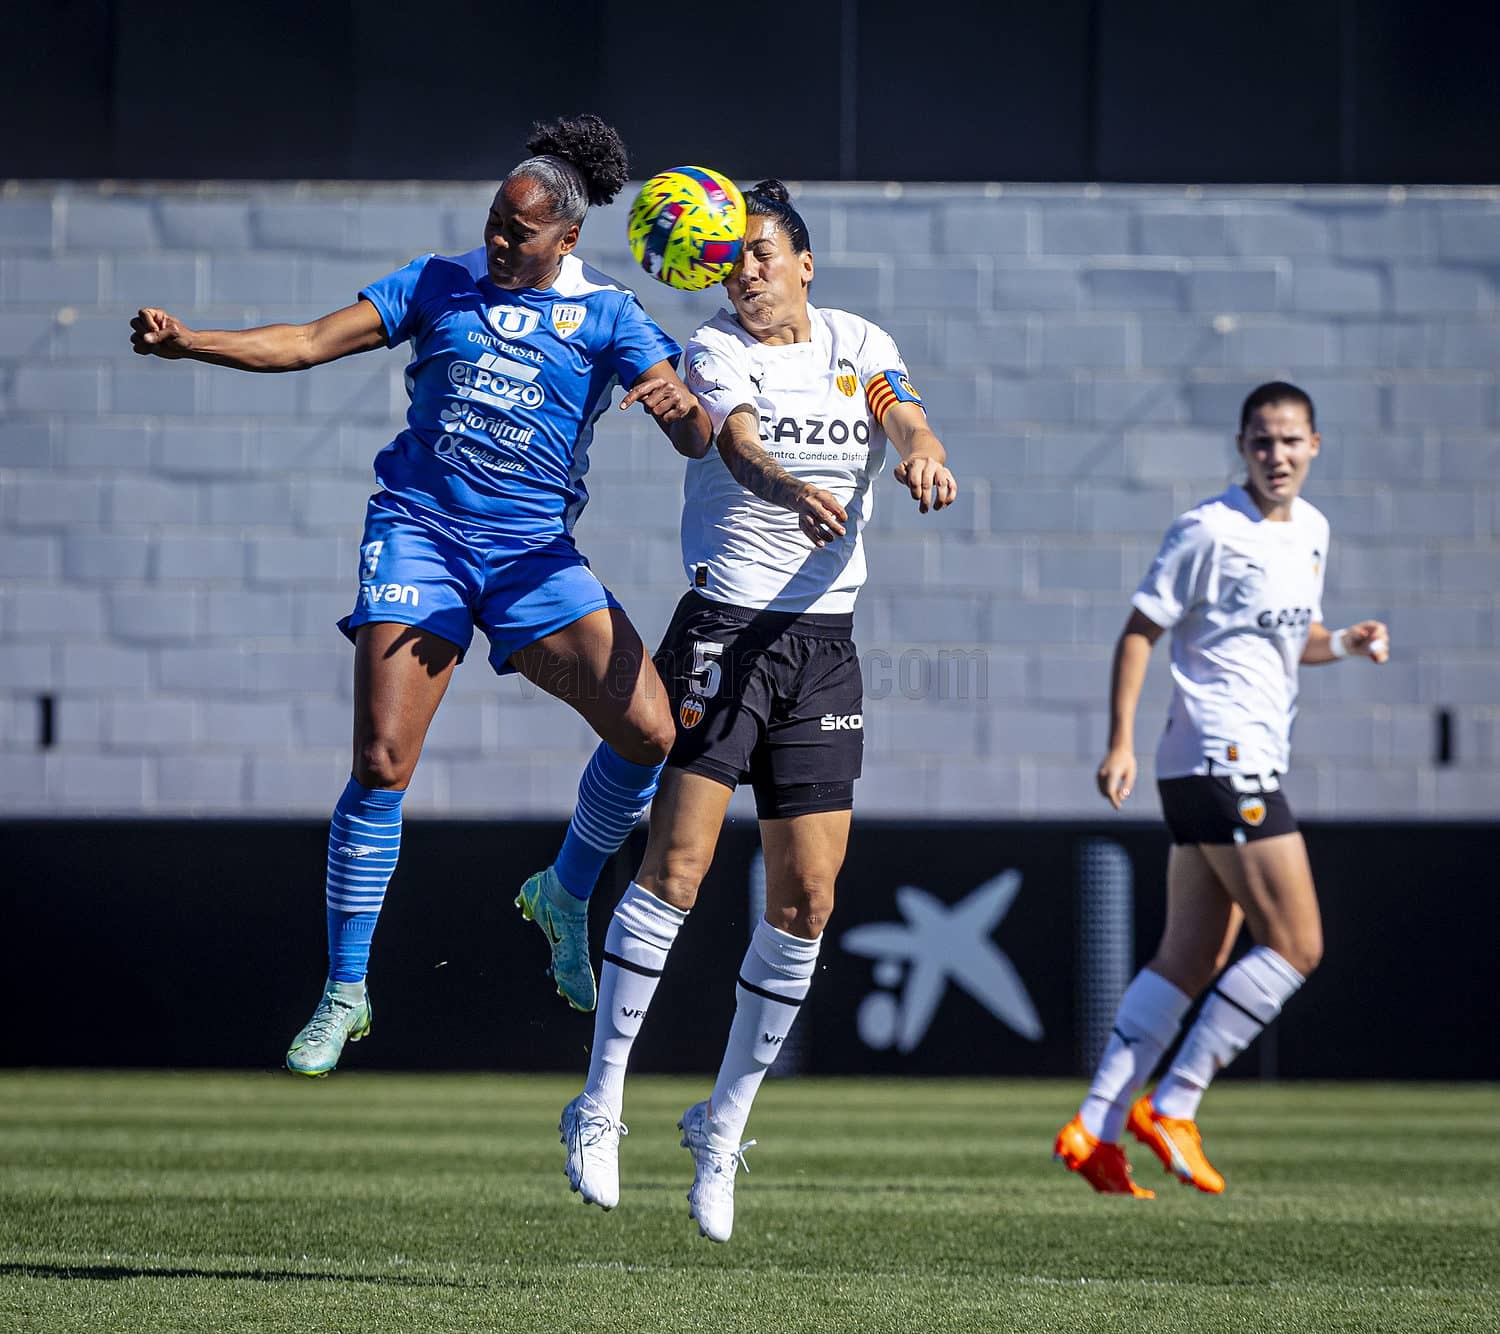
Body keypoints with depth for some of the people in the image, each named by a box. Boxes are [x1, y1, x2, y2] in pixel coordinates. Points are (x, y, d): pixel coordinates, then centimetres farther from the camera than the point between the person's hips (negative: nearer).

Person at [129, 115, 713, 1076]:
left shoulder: (607, 315, 4)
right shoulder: (441, 283, 7)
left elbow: (695, 437, -4)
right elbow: (311, 342, 2)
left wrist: (685, 406, -30)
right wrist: (186, 342, -12)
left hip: (533, 552, 1)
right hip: (418, 530, -1)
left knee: (650, 731, -13)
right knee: (382, 763, -11)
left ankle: (566, 896, 15)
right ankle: (344, 993, 0)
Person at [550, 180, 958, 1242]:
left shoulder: (861, 346, 11)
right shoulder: (717, 349, -2)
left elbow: (907, 418, -8)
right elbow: (740, 442, -21)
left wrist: (923, 455, -33)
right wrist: (795, 489, -44)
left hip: (825, 640, 4)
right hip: (726, 623, -4)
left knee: (808, 900, 1)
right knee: (677, 861, -15)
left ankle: (724, 1125, 15)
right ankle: (601, 1106, -7)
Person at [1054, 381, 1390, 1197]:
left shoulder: (1311, 532, 15)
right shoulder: (1210, 532, -10)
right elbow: (1140, 632, -8)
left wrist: (1343, 643, 7)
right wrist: (1121, 744, -14)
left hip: (1251, 765, 9)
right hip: (1219, 756, -9)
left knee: (1191, 961, 8)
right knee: (1295, 946, -11)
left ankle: (1096, 1131, 9)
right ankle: (1172, 1107, -6)